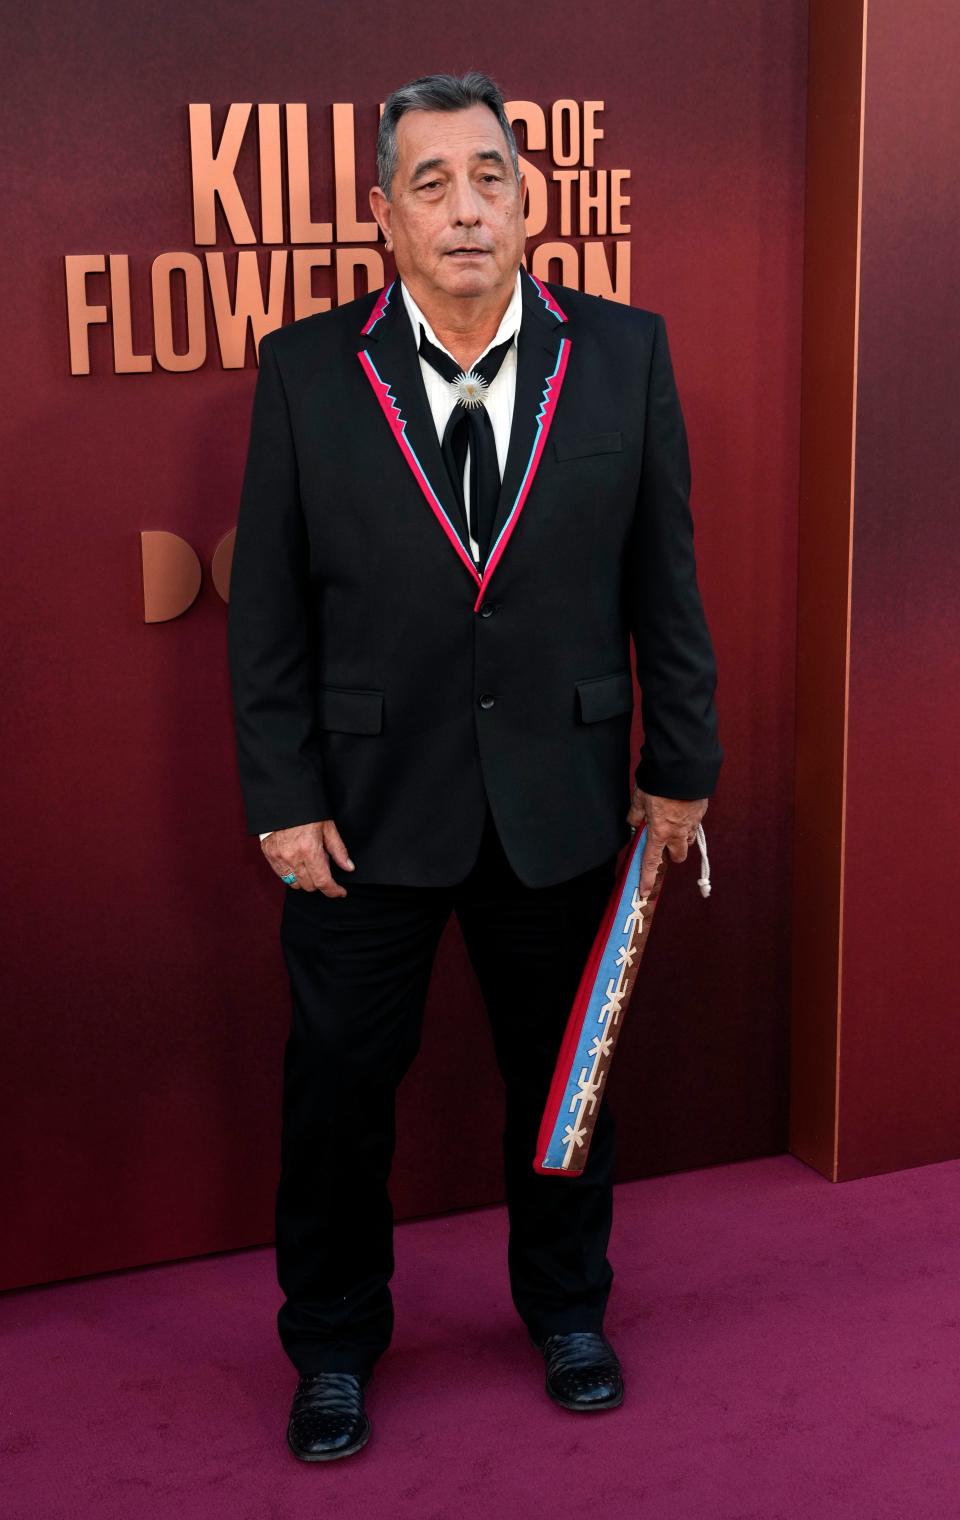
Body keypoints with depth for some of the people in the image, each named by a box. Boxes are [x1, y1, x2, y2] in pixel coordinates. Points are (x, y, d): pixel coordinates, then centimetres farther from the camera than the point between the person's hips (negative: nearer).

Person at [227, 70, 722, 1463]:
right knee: (339, 1086, 11)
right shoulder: (307, 368, -5)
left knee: (561, 1072, 17)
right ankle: (335, 1345, 34)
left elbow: (665, 577, 2)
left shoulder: (624, 352, -2)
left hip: (562, 797, 1)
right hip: (366, 801, -1)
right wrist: (281, 798, -6)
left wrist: (680, 767, 3)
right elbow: (267, 604, -3)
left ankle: (567, 1309, 41)